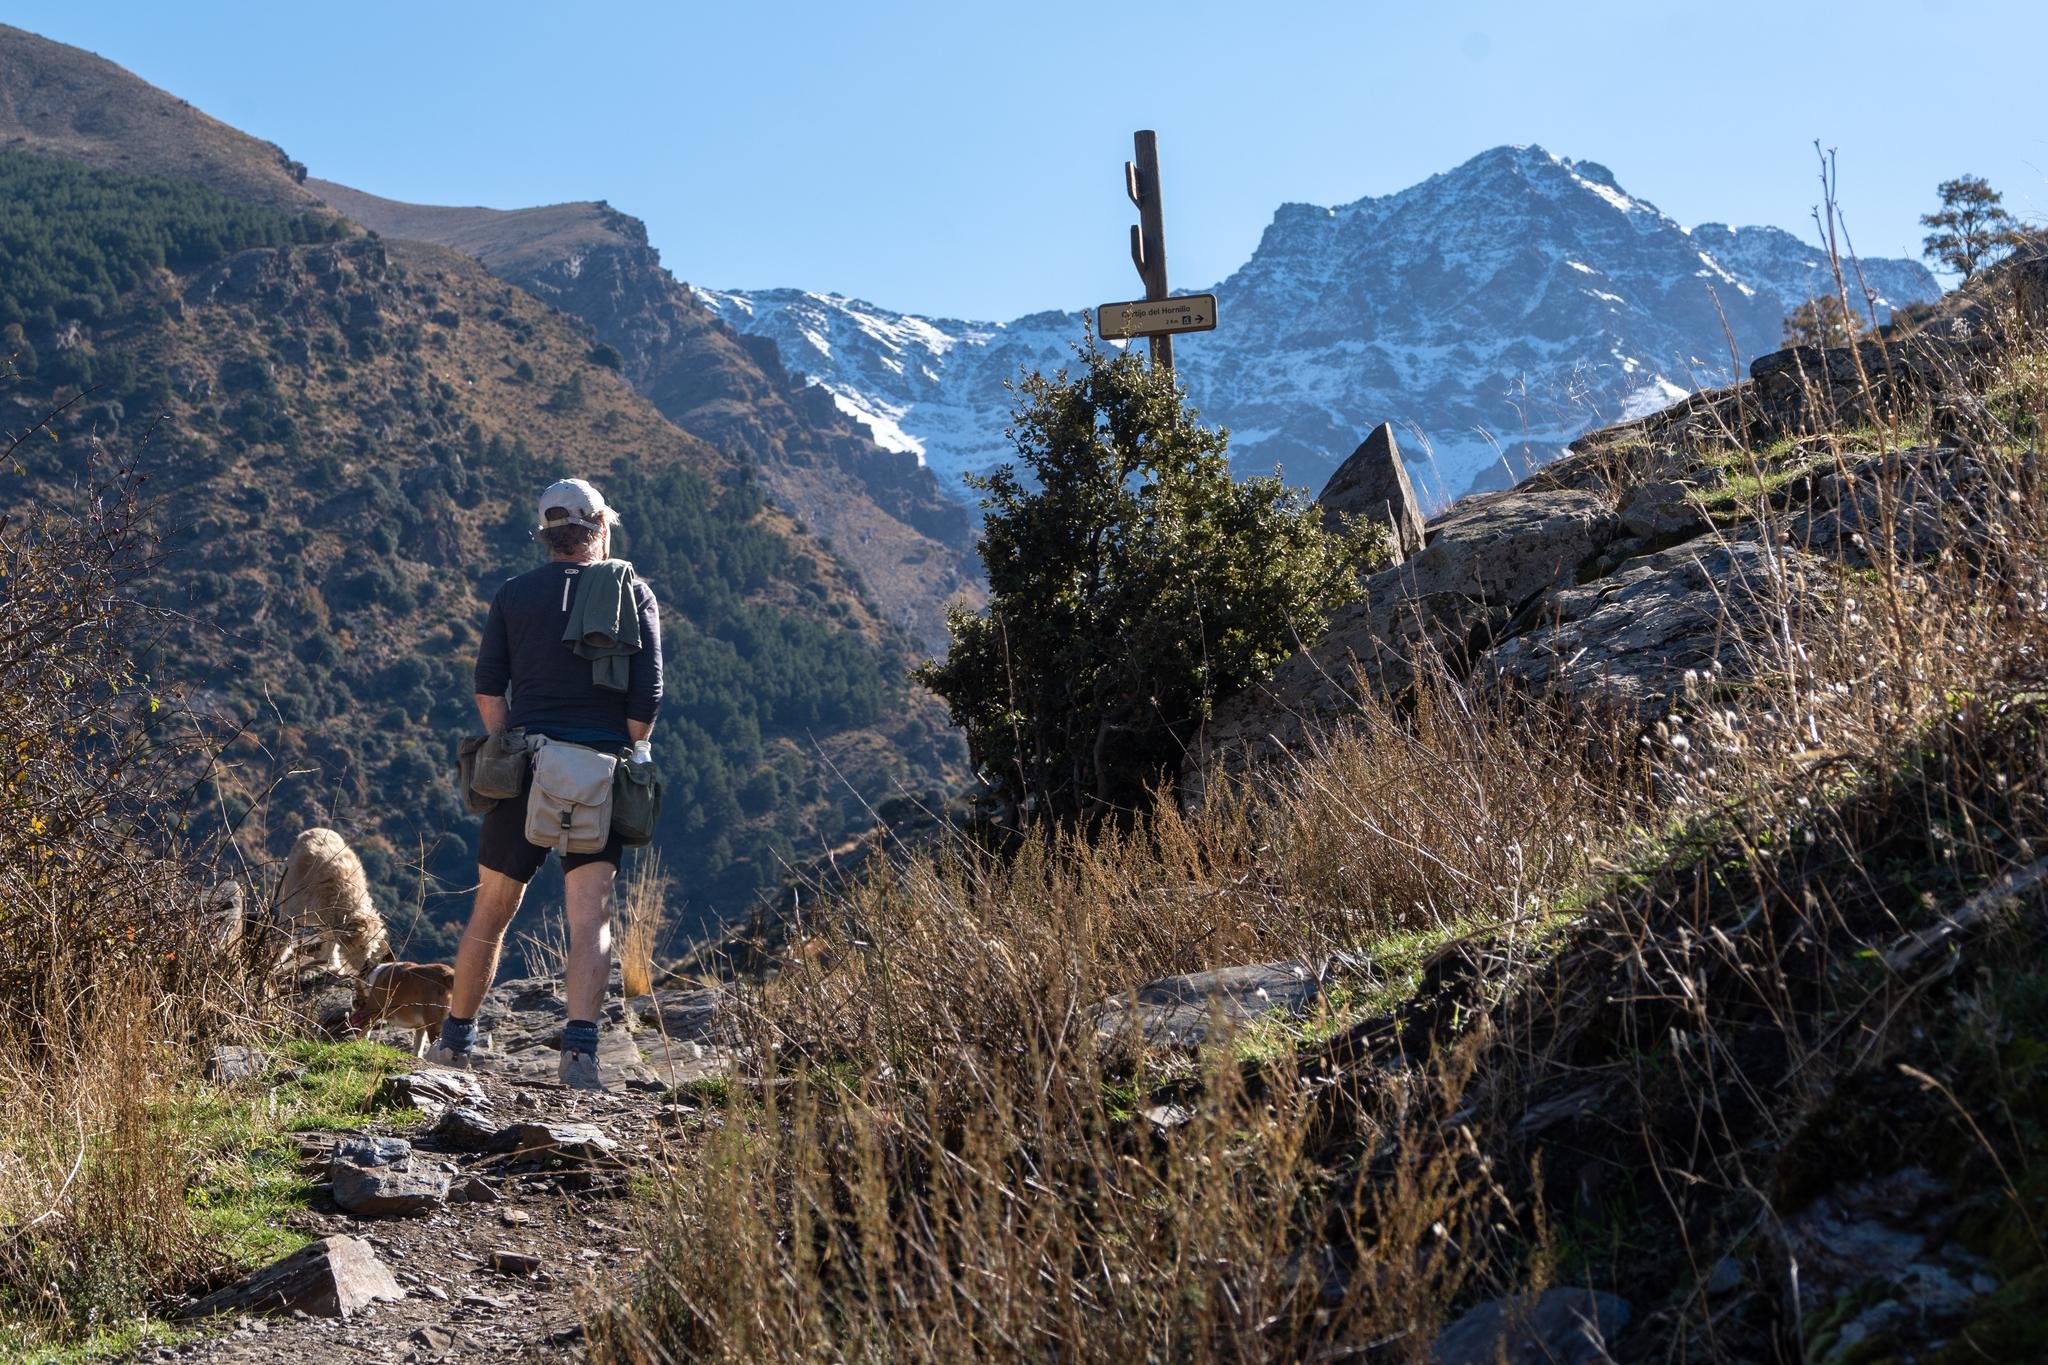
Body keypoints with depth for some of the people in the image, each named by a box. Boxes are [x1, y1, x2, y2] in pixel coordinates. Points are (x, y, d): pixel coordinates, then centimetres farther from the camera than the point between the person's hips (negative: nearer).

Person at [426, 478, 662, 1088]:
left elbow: (488, 689, 1)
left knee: (491, 911, 13)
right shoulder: (634, 593, 3)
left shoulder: (515, 594, 7)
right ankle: (581, 1045, -21)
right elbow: (647, 701, -2)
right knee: (591, 917, -5)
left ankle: (456, 1039, 25)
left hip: (525, 766, 1)